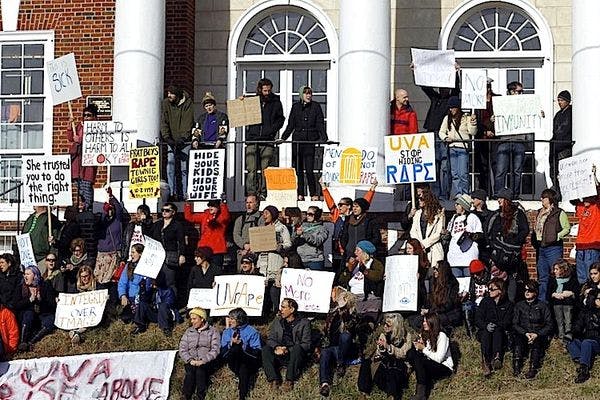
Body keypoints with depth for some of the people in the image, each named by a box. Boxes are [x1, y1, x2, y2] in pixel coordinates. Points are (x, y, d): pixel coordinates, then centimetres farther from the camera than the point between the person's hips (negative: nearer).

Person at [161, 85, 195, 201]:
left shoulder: (188, 104, -5)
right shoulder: (166, 103, 2)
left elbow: (188, 123, -11)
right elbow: (164, 122, -2)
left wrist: (182, 138, -22)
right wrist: (167, 137, -14)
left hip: (184, 140, -2)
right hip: (171, 140, 2)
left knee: (184, 167, -2)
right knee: (170, 164, -9)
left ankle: (183, 193, 2)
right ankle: (172, 192, -7)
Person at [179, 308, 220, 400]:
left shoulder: (212, 332, 9)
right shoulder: (188, 332, 18)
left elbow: (215, 350, -2)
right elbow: (182, 349, 9)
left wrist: (203, 361, -15)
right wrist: (190, 360, -8)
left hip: (206, 361, -2)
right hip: (191, 362, 2)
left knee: (200, 370, -24)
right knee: (190, 371, -21)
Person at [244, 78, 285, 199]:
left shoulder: (275, 102, 11)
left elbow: (280, 119, 13)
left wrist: (272, 129, -3)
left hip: (267, 140, -1)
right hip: (252, 139, 1)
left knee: (265, 169, -4)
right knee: (251, 169, -4)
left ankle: (263, 192, -1)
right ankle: (251, 193, -4)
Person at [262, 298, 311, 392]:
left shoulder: (304, 323, 5)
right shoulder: (276, 322, 17)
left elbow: (306, 344, -4)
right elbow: (270, 339, 11)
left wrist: (288, 350, -18)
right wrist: (277, 347, -14)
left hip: (295, 355, -3)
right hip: (279, 356, 3)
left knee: (297, 348, -35)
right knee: (265, 349, -23)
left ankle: (289, 380, -33)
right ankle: (274, 379, -31)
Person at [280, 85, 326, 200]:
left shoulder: (315, 106, 6)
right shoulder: (296, 107, 12)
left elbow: (320, 124, 2)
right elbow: (290, 125, 14)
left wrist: (323, 138, -9)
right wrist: (283, 138, 6)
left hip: (310, 141, -3)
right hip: (297, 140, 3)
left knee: (309, 170, -10)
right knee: (298, 169, 3)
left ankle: (314, 194, 0)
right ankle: (300, 194, 9)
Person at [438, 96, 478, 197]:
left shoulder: (466, 118, 4)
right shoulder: (447, 118, 14)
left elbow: (472, 132, -1)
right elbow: (441, 132, 14)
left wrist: (473, 123, -19)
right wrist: (446, 138, -6)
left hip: (463, 147, -4)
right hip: (451, 148, 4)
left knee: (463, 174, -7)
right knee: (454, 174, 4)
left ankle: (464, 195, -3)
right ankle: (457, 195, 8)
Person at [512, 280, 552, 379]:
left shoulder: (542, 306, 11)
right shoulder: (519, 305, 16)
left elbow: (549, 325, 4)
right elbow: (515, 324, 9)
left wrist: (537, 334, -13)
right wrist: (525, 333, -10)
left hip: (539, 336, -1)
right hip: (522, 334, 1)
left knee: (535, 341, -35)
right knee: (518, 338, -33)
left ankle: (533, 369, -41)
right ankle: (516, 367, -36)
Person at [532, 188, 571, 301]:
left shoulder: (559, 213, -5)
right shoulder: (540, 212, 16)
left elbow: (567, 228, -6)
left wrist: (556, 236, -14)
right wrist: (534, 239, 10)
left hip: (554, 248, -7)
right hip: (541, 248, 7)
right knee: (542, 278, 12)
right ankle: (541, 300, 17)